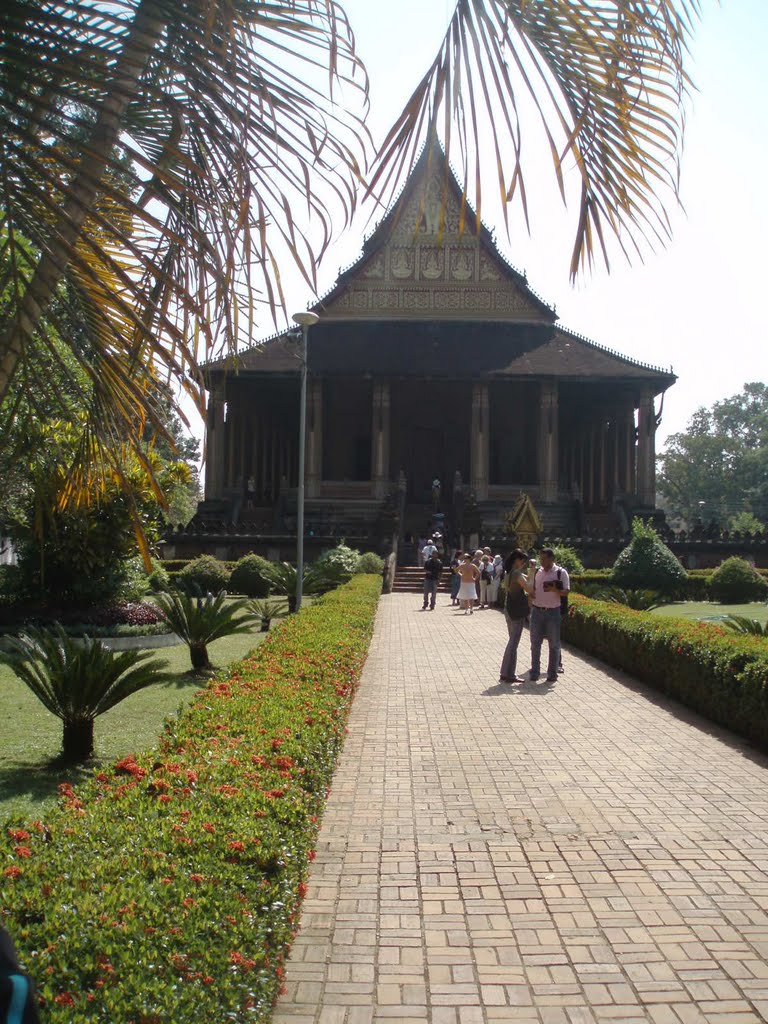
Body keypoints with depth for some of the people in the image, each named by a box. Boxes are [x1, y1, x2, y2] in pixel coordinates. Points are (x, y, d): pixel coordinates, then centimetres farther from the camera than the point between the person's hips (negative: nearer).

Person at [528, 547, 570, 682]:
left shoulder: (561, 572, -5)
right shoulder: (536, 572, 7)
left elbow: (566, 592, -8)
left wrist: (554, 590, -25)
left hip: (553, 612, -3)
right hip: (537, 611, 4)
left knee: (554, 644, 4)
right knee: (535, 643, 7)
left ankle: (552, 673, 13)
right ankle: (534, 672, 15)